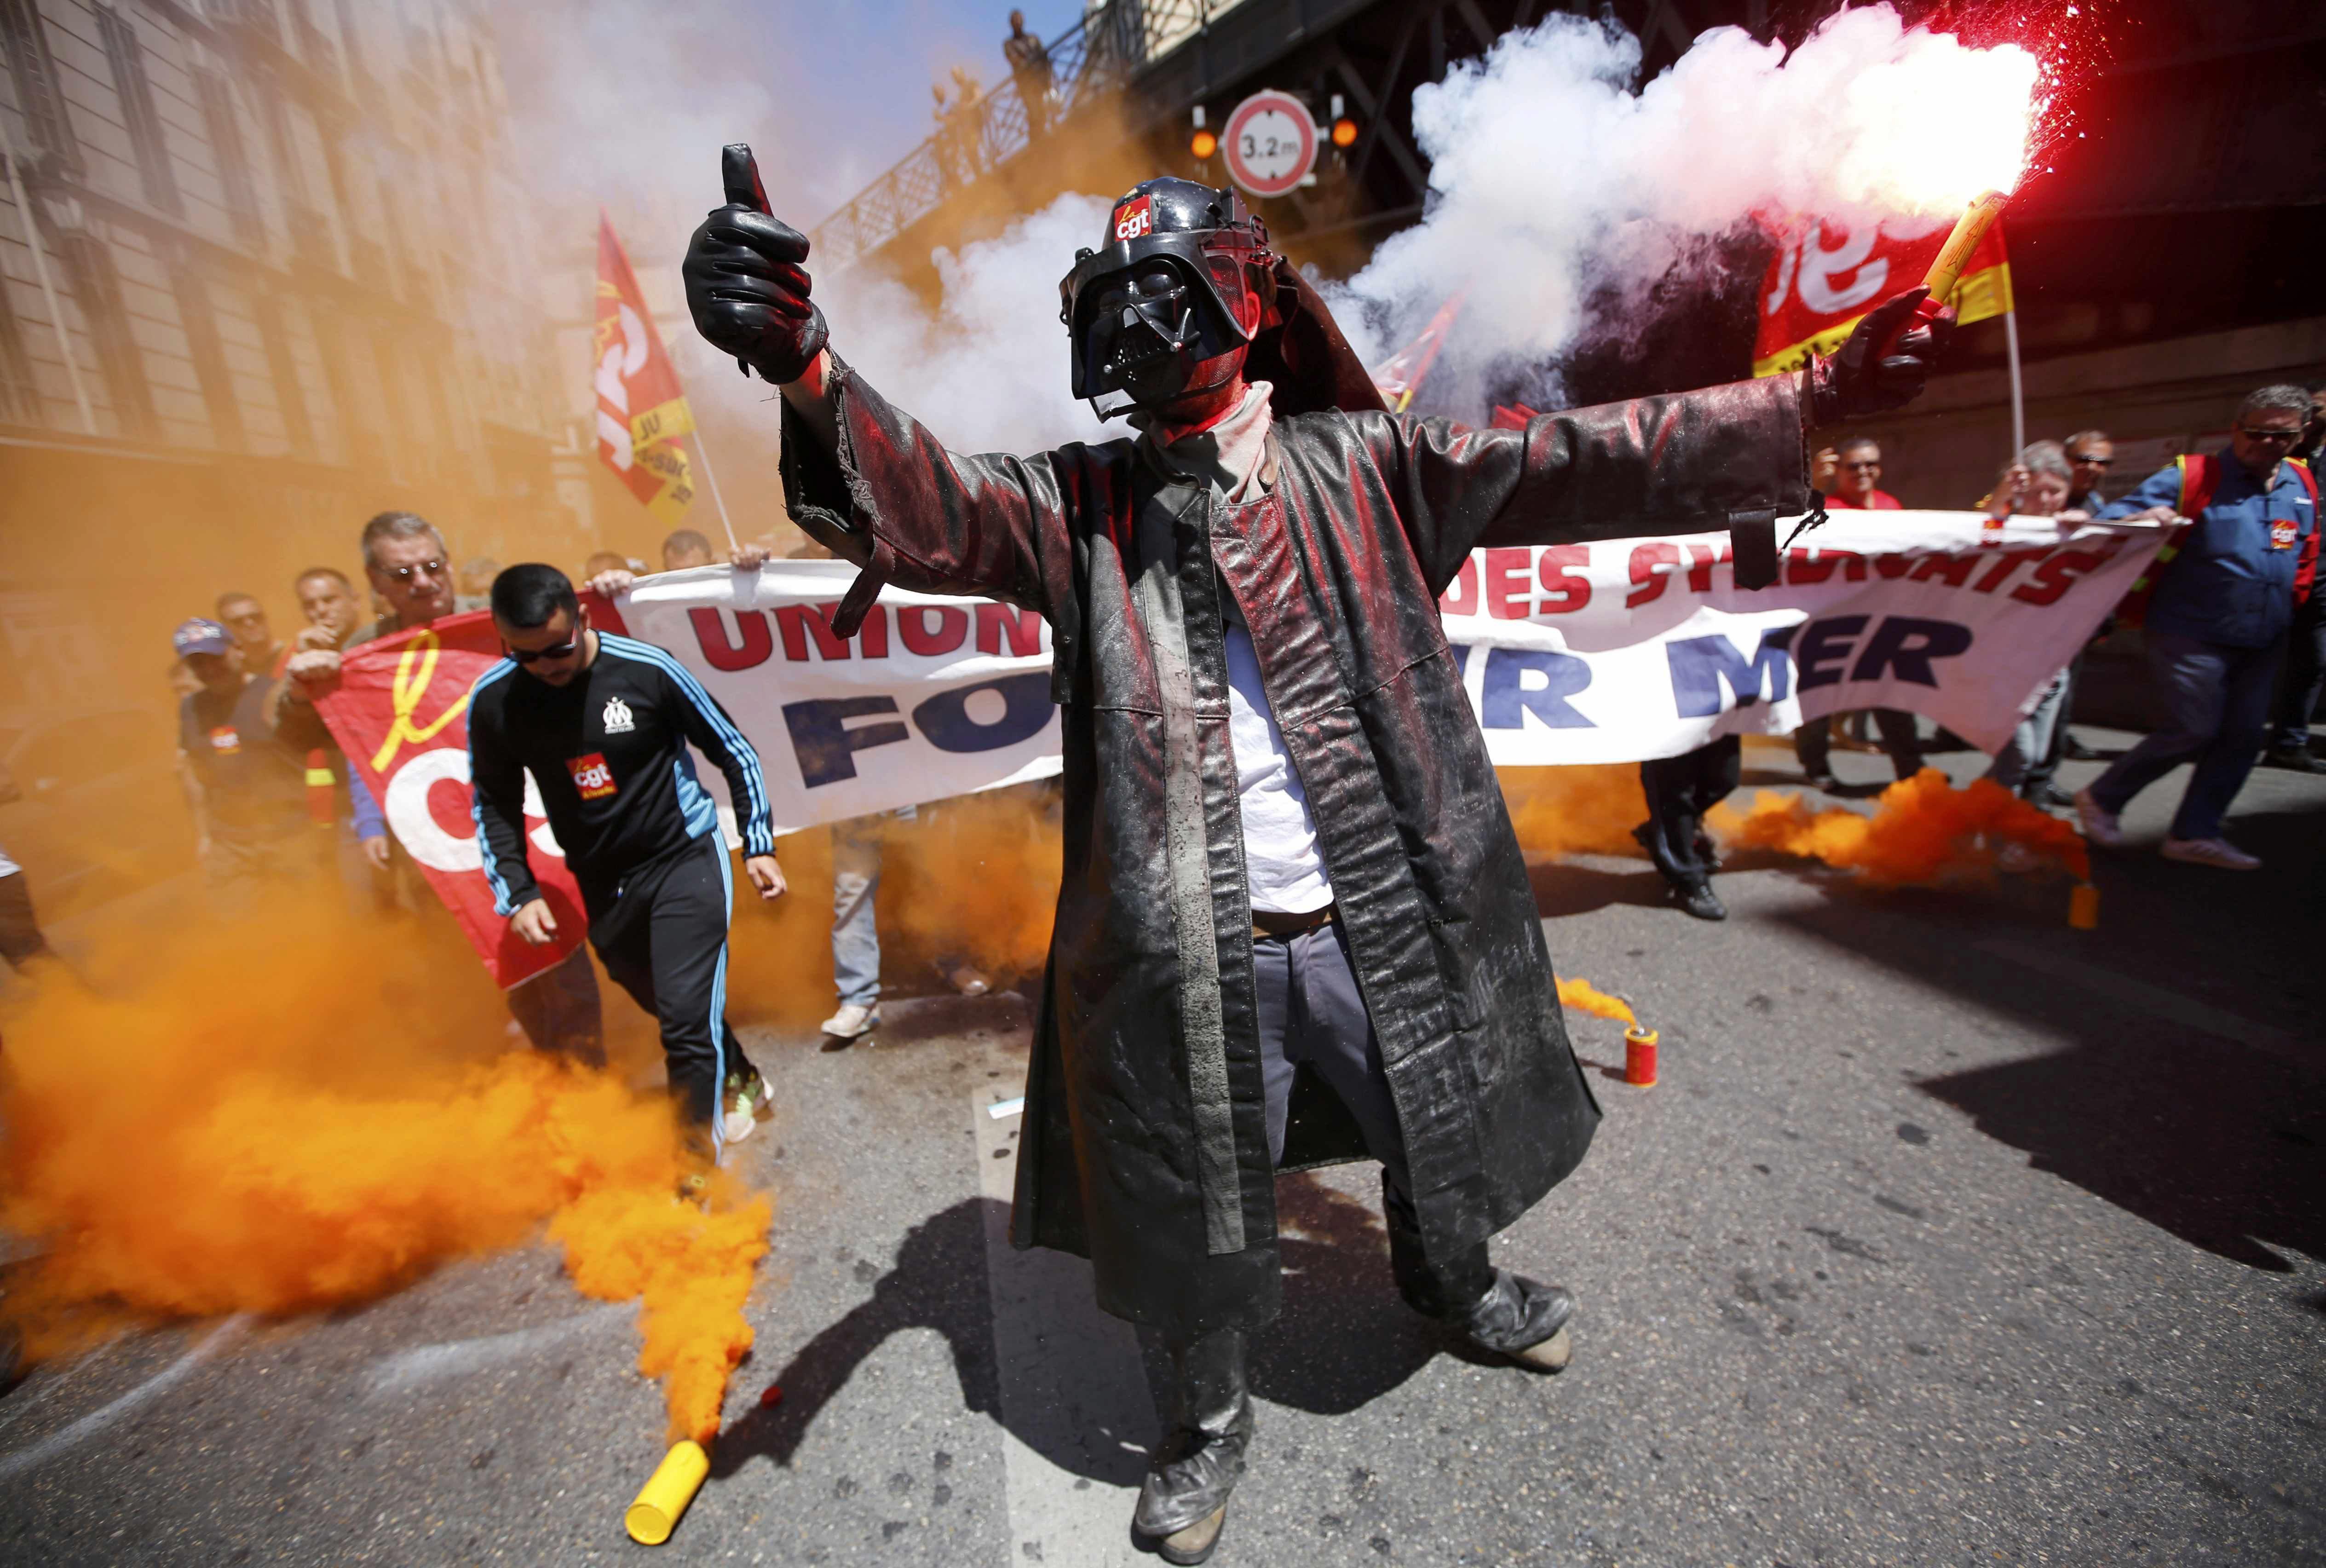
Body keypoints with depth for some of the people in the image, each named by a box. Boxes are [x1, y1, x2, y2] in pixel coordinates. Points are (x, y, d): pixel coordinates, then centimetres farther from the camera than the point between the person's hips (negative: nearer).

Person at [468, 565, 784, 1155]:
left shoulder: (647, 668, -17)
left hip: (685, 859, -4)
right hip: (602, 883, 4)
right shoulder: (492, 700, -7)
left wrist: (759, 846, -6)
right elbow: (494, 803, 7)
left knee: (686, 1017, -11)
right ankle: (741, 1084, 45)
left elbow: (735, 751, -6)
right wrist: (518, 893, -2)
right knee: (672, 1010, 19)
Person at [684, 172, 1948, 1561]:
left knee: (1441, 1137, 25)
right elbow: (929, 503, -15)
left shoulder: (1358, 466, 2)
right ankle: (1212, 1416, 49)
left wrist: (1819, 397, -7)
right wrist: (807, 371, -33)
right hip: (1187, 951, -1)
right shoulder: (1080, 505, 1)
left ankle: (1455, 1282, 61)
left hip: (1379, 923, 2)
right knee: (1197, 1212, 16)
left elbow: (1573, 466, -1)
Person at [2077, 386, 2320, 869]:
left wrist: (2289, 606, 19)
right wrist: (2141, 520, -36)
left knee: (2242, 737, 6)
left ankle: (2195, 834, 14)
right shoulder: (2191, 478, -7)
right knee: (2195, 730, -8)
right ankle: (2102, 799, 10)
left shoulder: (2301, 485, 11)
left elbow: (2305, 555, 24)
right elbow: (2111, 523, -16)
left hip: (2263, 643, 7)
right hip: (2192, 635, -7)